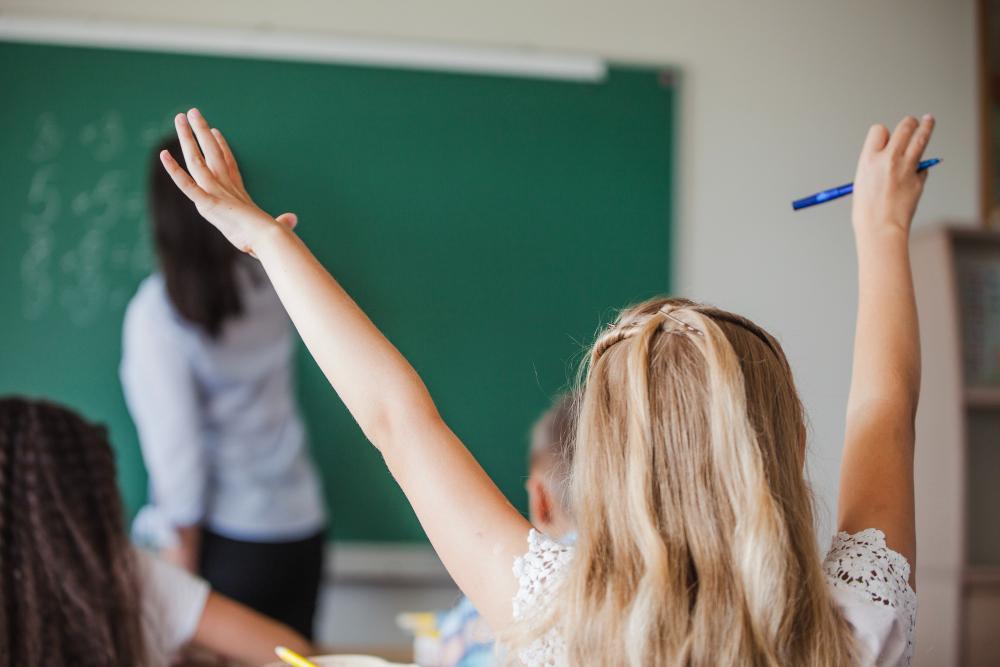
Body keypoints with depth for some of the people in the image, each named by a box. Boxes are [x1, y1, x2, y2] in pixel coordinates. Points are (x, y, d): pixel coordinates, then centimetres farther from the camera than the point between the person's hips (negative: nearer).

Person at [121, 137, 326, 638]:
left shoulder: (158, 311, -15)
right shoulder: (265, 288, -1)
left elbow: (175, 442, -15)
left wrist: (182, 564, -7)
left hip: (228, 540, -5)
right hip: (304, 526, 5)